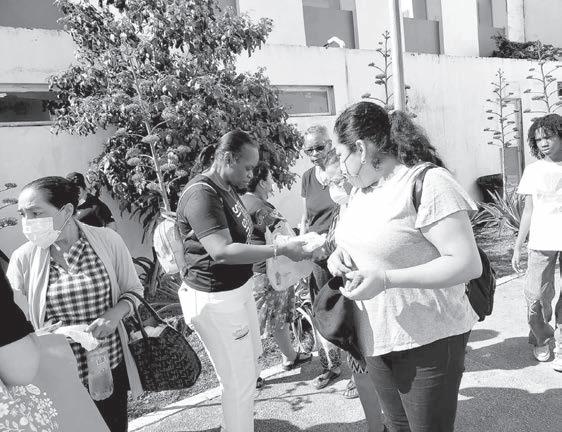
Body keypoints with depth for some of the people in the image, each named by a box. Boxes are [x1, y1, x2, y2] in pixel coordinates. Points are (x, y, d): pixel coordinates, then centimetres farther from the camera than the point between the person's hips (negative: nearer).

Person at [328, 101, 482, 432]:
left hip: (427, 340, -7)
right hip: (377, 339, 7)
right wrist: (341, 254, -2)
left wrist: (386, 278, -29)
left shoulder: (428, 183, -19)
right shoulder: (362, 188, 6)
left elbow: (468, 264, -23)